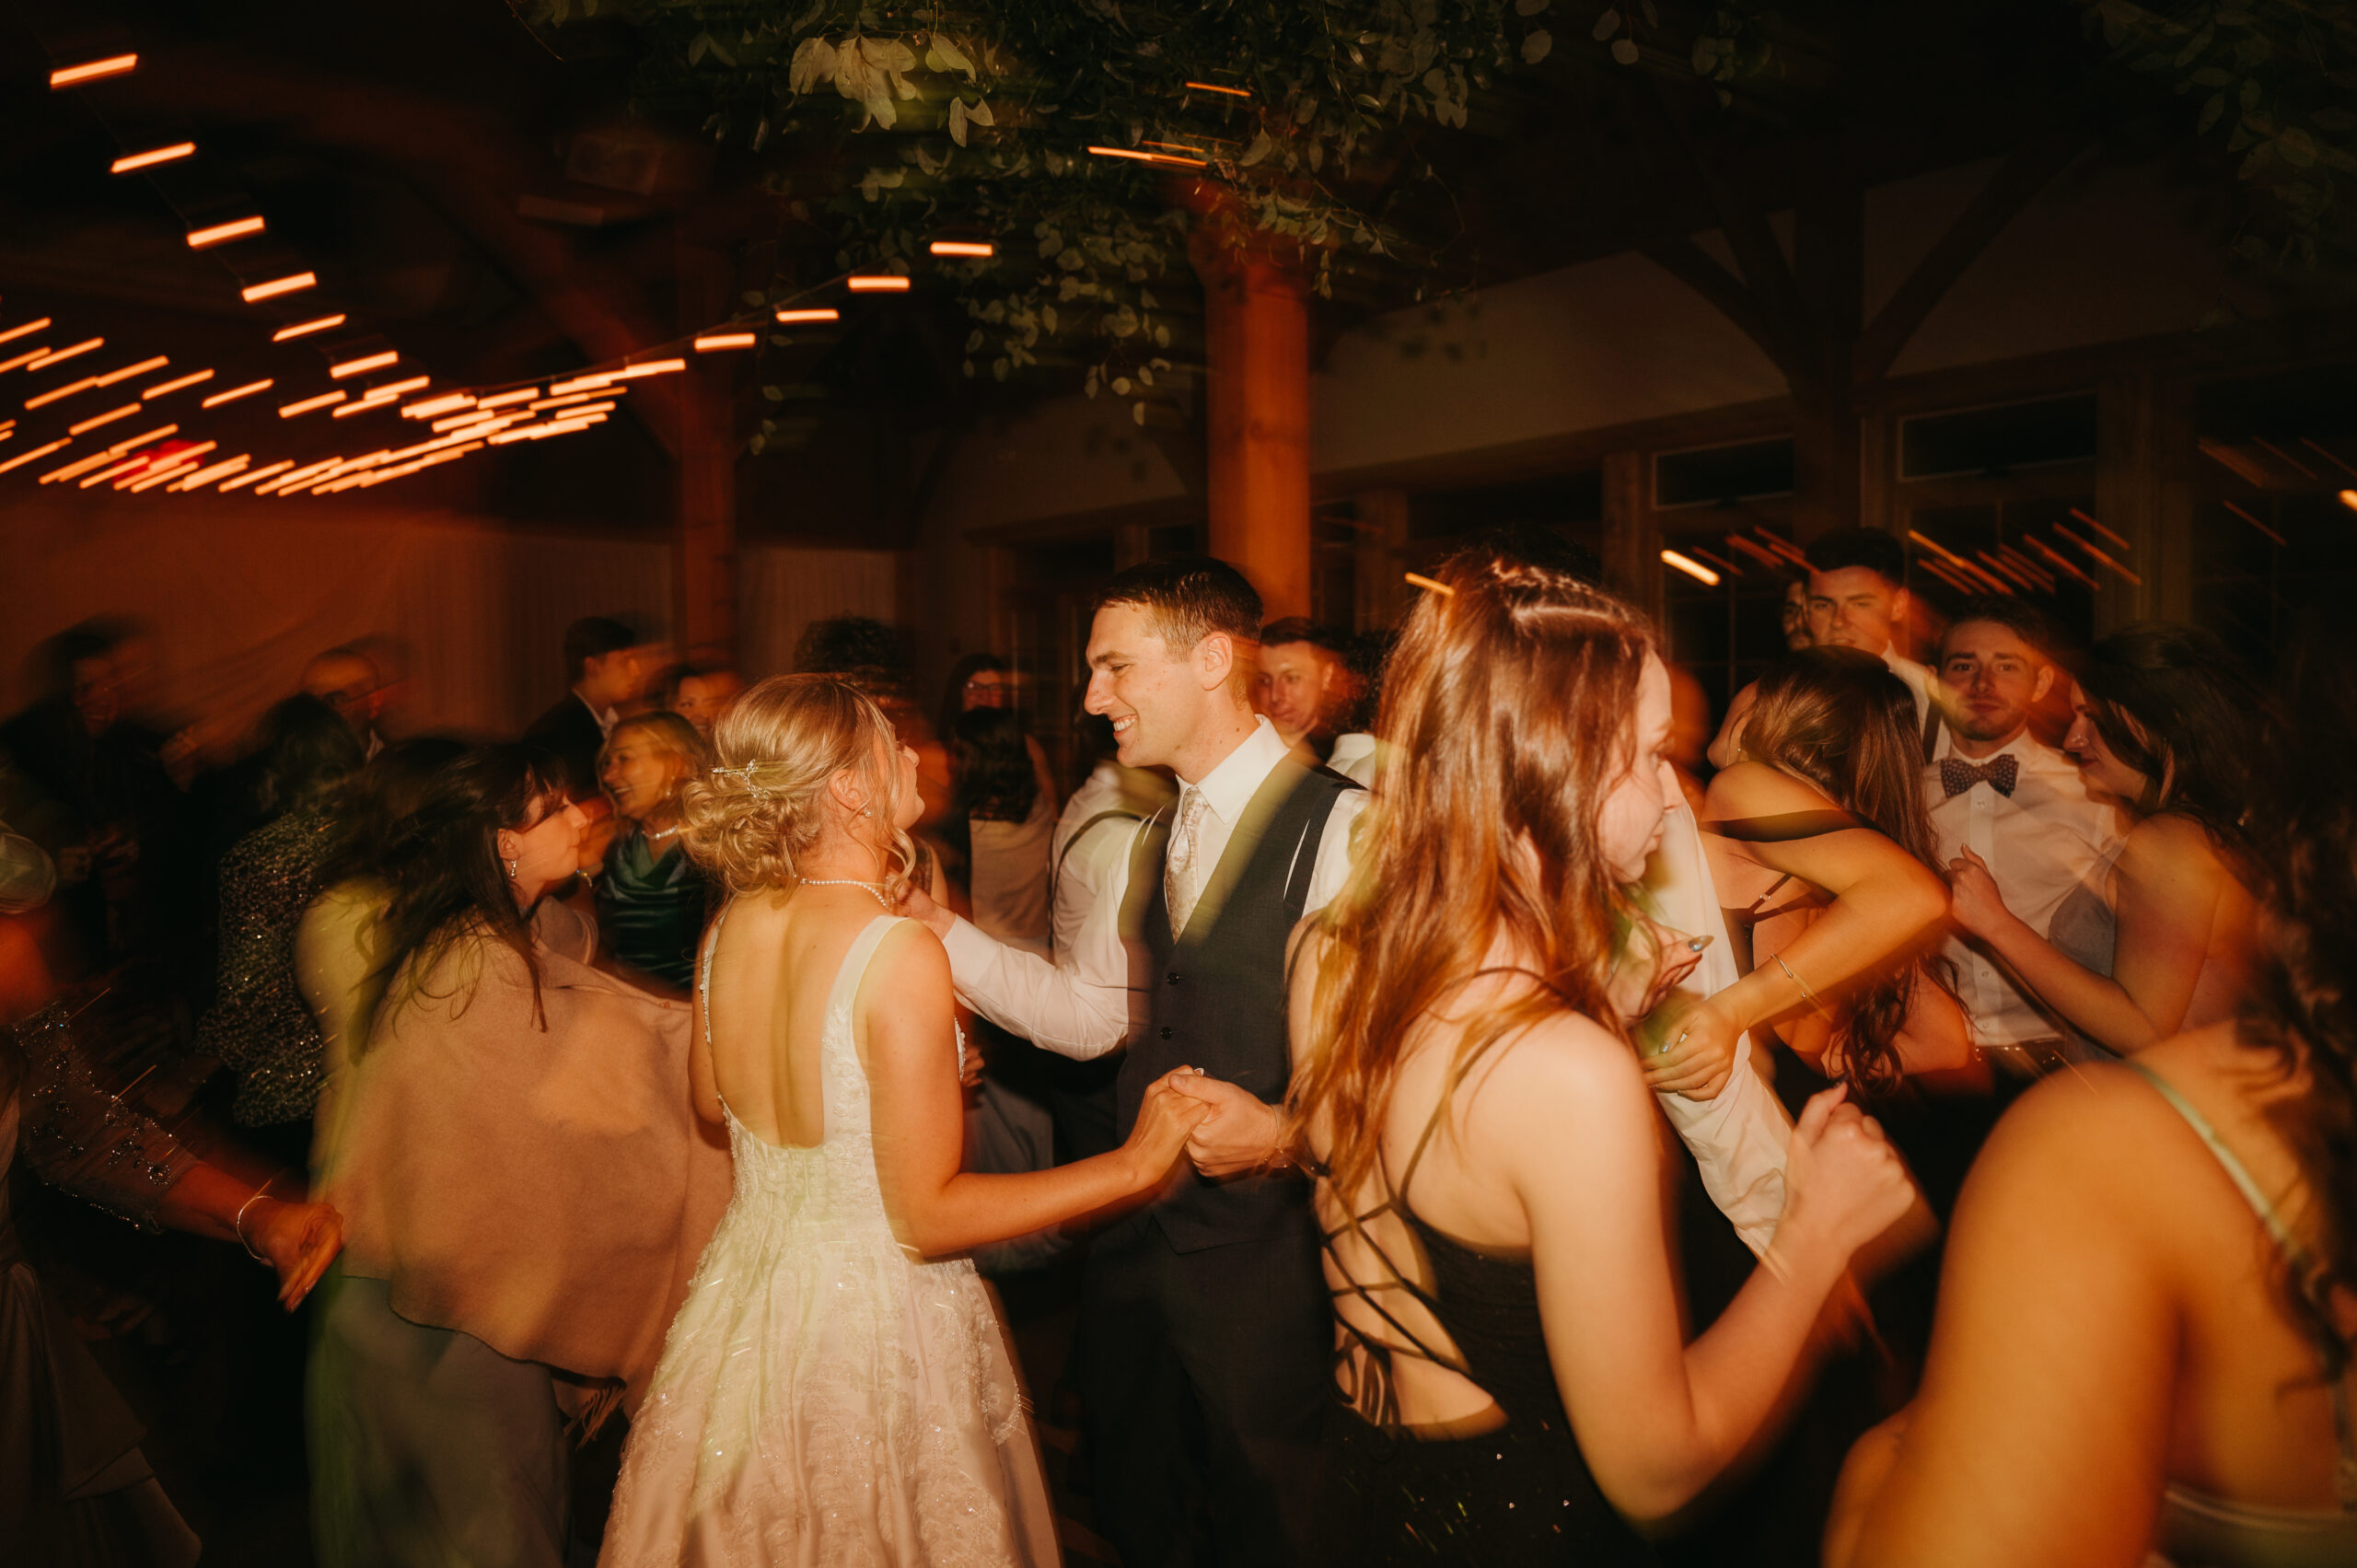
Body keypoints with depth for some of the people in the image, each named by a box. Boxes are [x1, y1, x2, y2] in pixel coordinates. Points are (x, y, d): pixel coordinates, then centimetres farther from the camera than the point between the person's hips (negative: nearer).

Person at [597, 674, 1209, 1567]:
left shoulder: (730, 926, -5)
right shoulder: (900, 955, -26)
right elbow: (926, 1217, -23)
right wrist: (1133, 1165, -19)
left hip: (743, 1296, 7)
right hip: (875, 1319, -6)